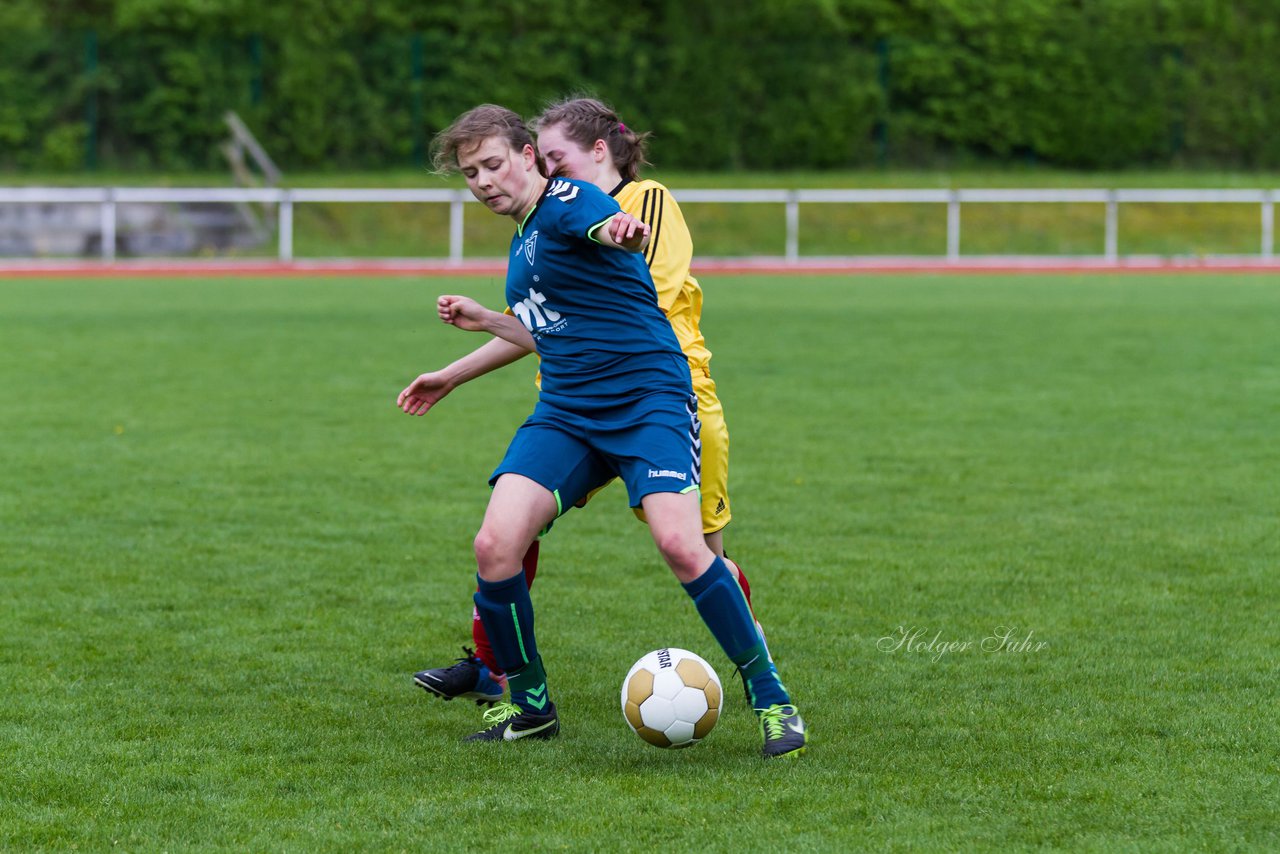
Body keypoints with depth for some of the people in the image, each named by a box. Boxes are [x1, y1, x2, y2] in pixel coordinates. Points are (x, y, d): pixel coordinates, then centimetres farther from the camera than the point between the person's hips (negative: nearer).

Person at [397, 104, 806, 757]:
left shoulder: (568, 202, -6)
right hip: (565, 413, 7)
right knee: (495, 546, -13)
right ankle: (527, 703, 7)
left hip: (648, 400, -7)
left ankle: (770, 698, -11)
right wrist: (484, 321, 29)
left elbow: (606, 226, -32)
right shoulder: (522, 240, 20)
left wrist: (623, 233, -56)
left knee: (680, 544, -27)